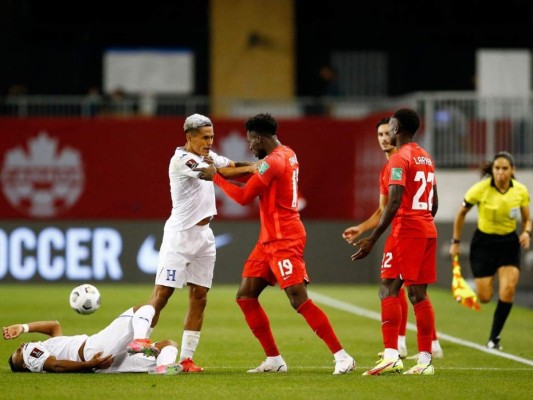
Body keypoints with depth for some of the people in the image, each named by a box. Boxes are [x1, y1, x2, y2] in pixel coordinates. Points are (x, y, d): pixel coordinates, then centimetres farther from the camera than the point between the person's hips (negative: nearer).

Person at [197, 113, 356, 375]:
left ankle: (341, 357, -15)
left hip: (285, 240, -10)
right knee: (245, 296, 9)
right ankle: (274, 360, 12)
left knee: (299, 300, -15)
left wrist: (215, 177, -3)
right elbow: (258, 171, 31)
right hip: (270, 240, 10)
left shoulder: (272, 162, -16)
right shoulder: (285, 155, 13)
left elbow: (244, 197, -14)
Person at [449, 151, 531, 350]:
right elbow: (461, 214, -1)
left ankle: (494, 338, -1)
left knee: (508, 290, -16)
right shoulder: (480, 189, -17)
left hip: (509, 243, 2)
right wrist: (455, 242, 2)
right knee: (485, 297, -3)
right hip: (483, 242, -2)